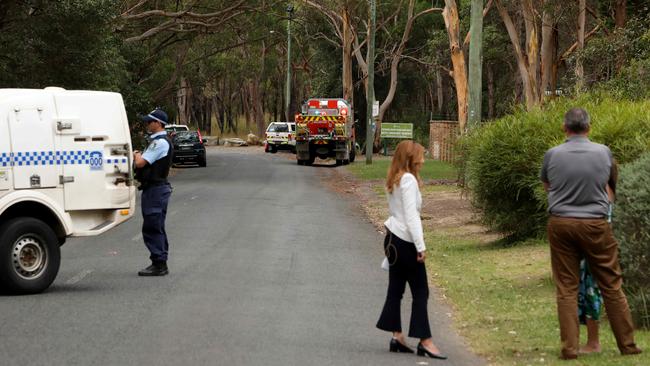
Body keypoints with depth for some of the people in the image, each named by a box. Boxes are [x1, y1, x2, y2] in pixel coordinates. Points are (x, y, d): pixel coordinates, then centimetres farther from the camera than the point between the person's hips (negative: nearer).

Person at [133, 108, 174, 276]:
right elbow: (144, 163, 19)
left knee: (152, 228, -9)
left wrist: (136, 155, -1)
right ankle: (160, 263, 20)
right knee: (157, 228, 15)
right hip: (160, 187, 11)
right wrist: (139, 156, 0)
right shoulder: (161, 141, 17)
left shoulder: (159, 143, -17)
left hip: (154, 189, -11)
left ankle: (159, 264, -9)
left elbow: (140, 163, -21)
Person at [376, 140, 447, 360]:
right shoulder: (408, 180, -15)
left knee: (396, 290, 9)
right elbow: (411, 215, -21)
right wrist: (420, 246, -22)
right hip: (405, 242, -9)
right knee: (420, 292, -4)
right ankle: (425, 341, -4)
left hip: (393, 239, 9)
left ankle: (397, 337, 11)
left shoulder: (394, 181, 13)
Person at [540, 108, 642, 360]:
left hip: (561, 224, 0)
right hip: (595, 225, 0)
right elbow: (614, 184, 17)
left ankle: (569, 347, 2)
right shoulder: (603, 152, -2)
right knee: (611, 286, 8)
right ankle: (627, 344, 14)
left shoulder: (552, 155, -3)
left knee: (566, 289, 5)